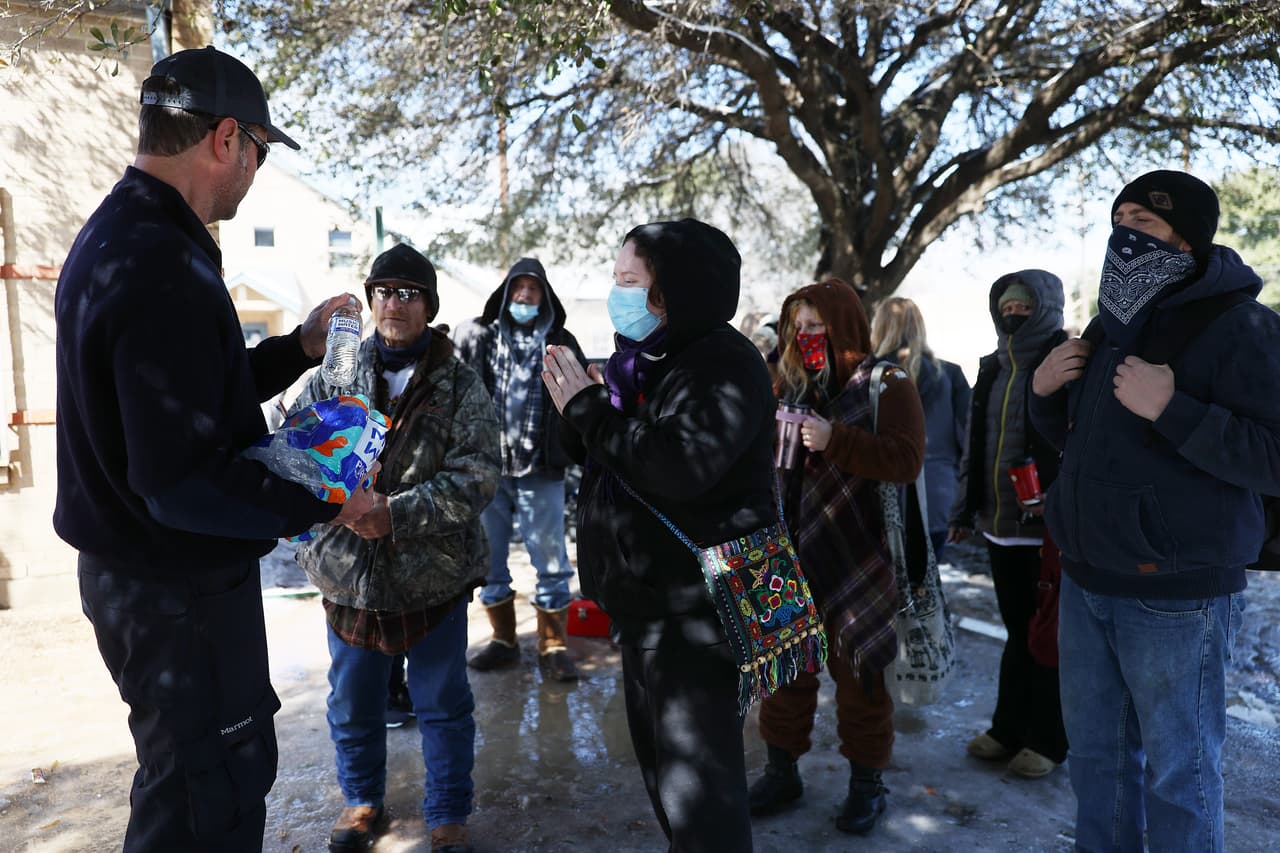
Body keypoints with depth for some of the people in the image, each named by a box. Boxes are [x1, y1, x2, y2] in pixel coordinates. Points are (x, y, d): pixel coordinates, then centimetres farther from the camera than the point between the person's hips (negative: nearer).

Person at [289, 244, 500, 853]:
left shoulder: (461, 386, -4)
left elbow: (476, 476, -12)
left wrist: (397, 514, -23)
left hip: (433, 574, -2)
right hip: (349, 573, 2)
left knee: (444, 706, 12)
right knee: (352, 704, 18)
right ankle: (363, 802, 42)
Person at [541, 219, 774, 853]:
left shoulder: (723, 363, -16)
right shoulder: (645, 359, 12)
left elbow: (679, 468, -31)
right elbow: (594, 455, 16)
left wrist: (588, 406, -21)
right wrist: (577, 405, -4)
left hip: (694, 606, -10)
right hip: (646, 599, 10)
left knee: (697, 779, -3)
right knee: (659, 758, 22)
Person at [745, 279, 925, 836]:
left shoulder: (887, 385, -6)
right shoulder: (789, 384, 10)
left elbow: (906, 459, -19)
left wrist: (835, 440, -27)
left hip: (856, 560, -5)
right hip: (790, 554, 5)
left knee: (857, 671, 8)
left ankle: (866, 785, 26)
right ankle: (781, 771, 29)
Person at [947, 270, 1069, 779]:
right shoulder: (993, 369, 12)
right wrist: (965, 511, 16)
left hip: (1048, 528, -6)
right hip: (1000, 526, 6)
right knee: (1017, 632, 17)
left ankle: (1047, 741, 22)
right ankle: (1009, 729, 29)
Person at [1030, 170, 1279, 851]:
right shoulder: (1113, 327, 12)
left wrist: (1171, 409, -27)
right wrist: (1044, 393, 2)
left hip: (1174, 596, -7)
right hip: (1086, 582, 7)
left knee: (1177, 771, 6)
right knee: (1095, 752, 19)